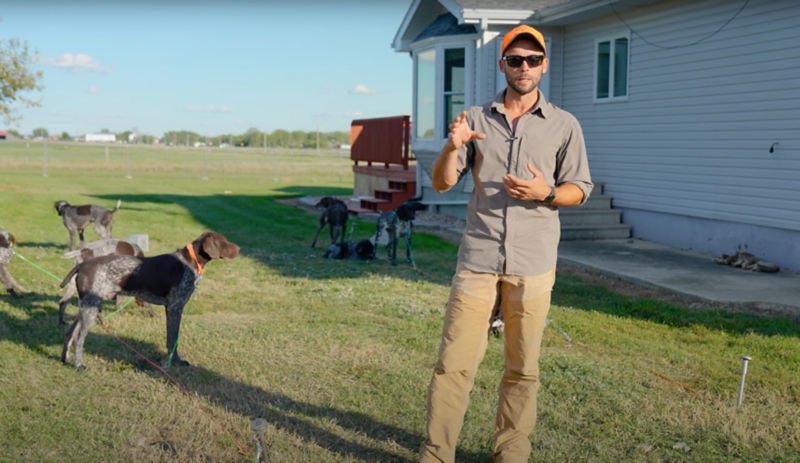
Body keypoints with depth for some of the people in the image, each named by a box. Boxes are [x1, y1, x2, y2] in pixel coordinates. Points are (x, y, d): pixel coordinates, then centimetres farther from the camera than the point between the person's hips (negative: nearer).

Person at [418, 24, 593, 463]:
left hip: (533, 263, 0)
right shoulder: (475, 118, 8)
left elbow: (580, 189, 9)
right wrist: (452, 147, -15)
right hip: (478, 258, 0)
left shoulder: (565, 126, 6)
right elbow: (441, 183, 5)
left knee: (522, 369, 6)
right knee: (454, 362, -2)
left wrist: (546, 193, -12)